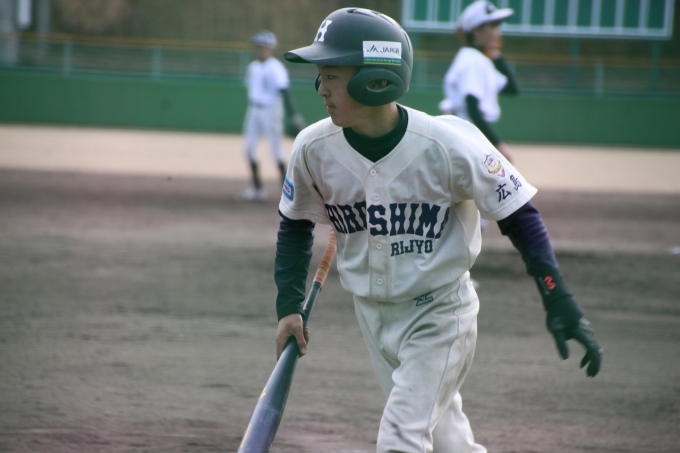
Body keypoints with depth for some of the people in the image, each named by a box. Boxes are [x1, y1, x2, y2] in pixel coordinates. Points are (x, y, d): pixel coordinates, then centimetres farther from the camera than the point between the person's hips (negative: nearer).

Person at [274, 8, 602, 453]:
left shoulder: (447, 145, -25)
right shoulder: (314, 148, -12)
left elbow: (520, 216, -16)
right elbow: (296, 225, 7)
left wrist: (560, 305, -22)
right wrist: (290, 307, -1)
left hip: (440, 314, -5)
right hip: (372, 313, 5)